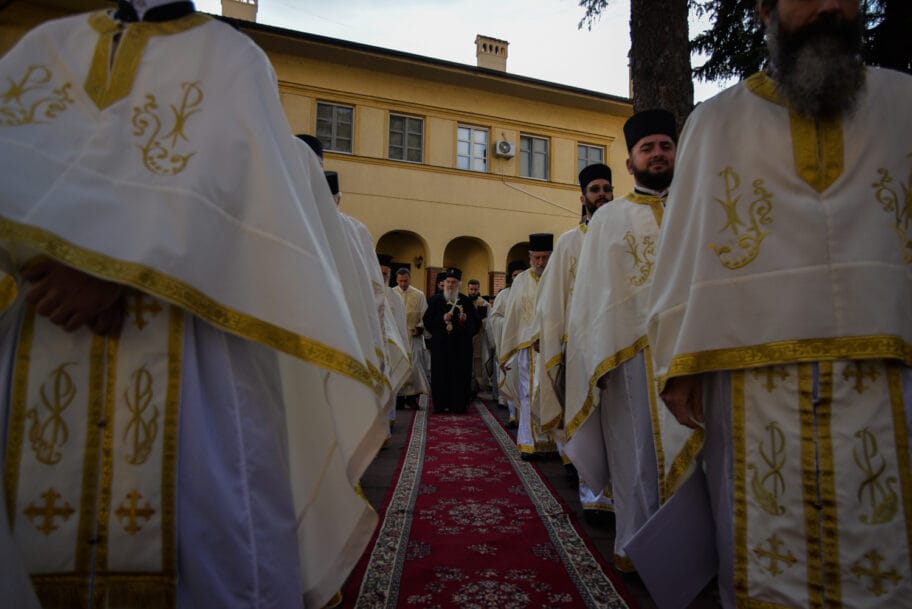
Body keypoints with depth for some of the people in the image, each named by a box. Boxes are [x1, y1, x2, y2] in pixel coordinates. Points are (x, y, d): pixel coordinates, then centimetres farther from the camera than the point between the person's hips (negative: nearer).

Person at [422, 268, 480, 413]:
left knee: (460, 374, 1)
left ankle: (459, 404, 10)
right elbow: (427, 320, 1)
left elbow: (476, 323, 5)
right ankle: (441, 404, 10)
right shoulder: (435, 300, 6)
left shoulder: (466, 301, 7)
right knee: (441, 374, 1)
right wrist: (442, 319, -15)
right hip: (441, 345, 0)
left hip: (461, 346, 0)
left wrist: (466, 319, -15)